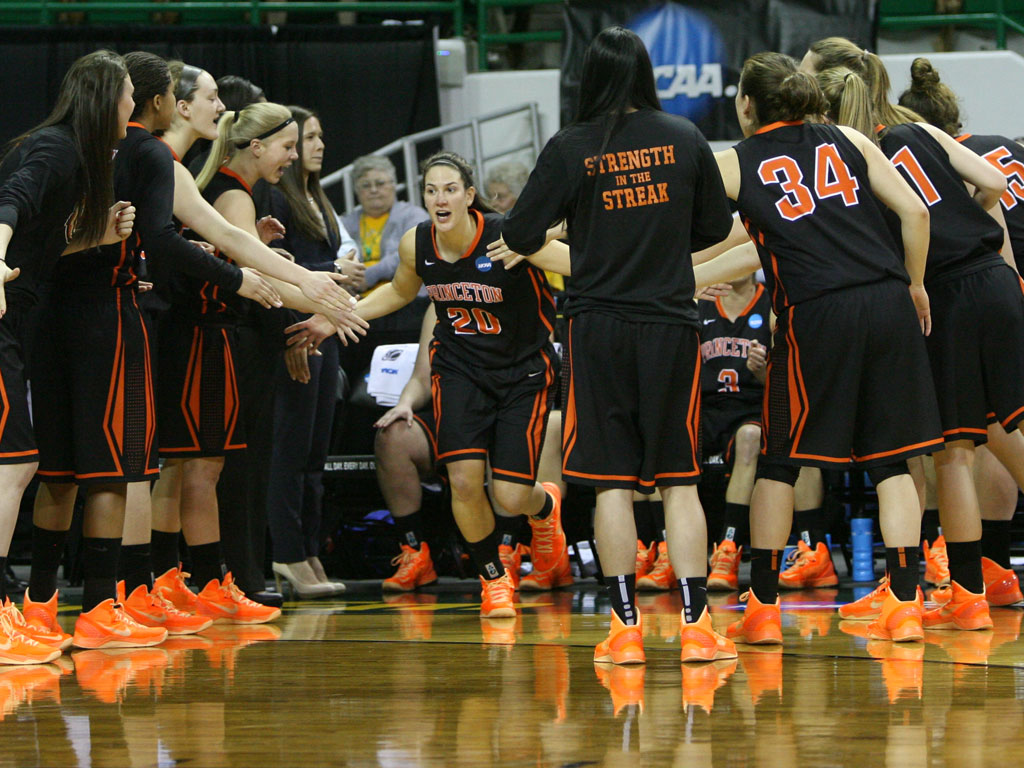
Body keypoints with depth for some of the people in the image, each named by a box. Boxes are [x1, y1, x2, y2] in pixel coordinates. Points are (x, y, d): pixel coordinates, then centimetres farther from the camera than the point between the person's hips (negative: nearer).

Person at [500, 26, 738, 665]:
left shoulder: (570, 149, -5)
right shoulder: (684, 139, 2)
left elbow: (521, 236, -2)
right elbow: (717, 226, 13)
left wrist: (552, 242, 21)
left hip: (600, 327, -1)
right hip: (671, 320, 1)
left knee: (613, 482, 3)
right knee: (679, 479, 6)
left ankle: (626, 627, 2)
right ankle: (696, 624, 0)